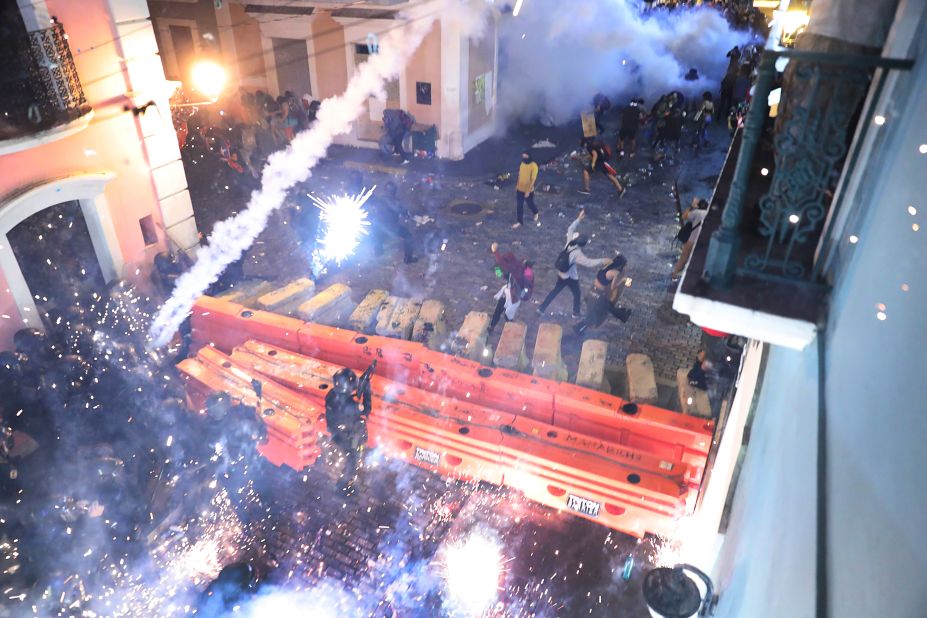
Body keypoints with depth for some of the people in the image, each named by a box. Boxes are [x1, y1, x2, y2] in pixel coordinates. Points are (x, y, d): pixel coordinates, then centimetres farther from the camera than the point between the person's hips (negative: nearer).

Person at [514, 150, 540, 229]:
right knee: (519, 206, 9)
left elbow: (533, 179, -22)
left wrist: (528, 191, -23)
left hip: (528, 191, -5)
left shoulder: (534, 166, -23)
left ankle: (536, 214, 46)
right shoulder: (522, 163, -2)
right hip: (520, 189, 5)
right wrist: (517, 185, 17)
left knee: (530, 204, 15)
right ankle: (519, 222, 21)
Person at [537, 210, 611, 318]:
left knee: (555, 291, 22)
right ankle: (576, 313, 35)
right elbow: (589, 263, -38)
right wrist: (602, 261, -36)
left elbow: (570, 229, 1)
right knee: (577, 294, 19)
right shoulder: (577, 253, -32)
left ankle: (541, 308, 25)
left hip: (561, 274, 7)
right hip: (570, 277, -7)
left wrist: (579, 219, 1)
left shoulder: (569, 242, -14)